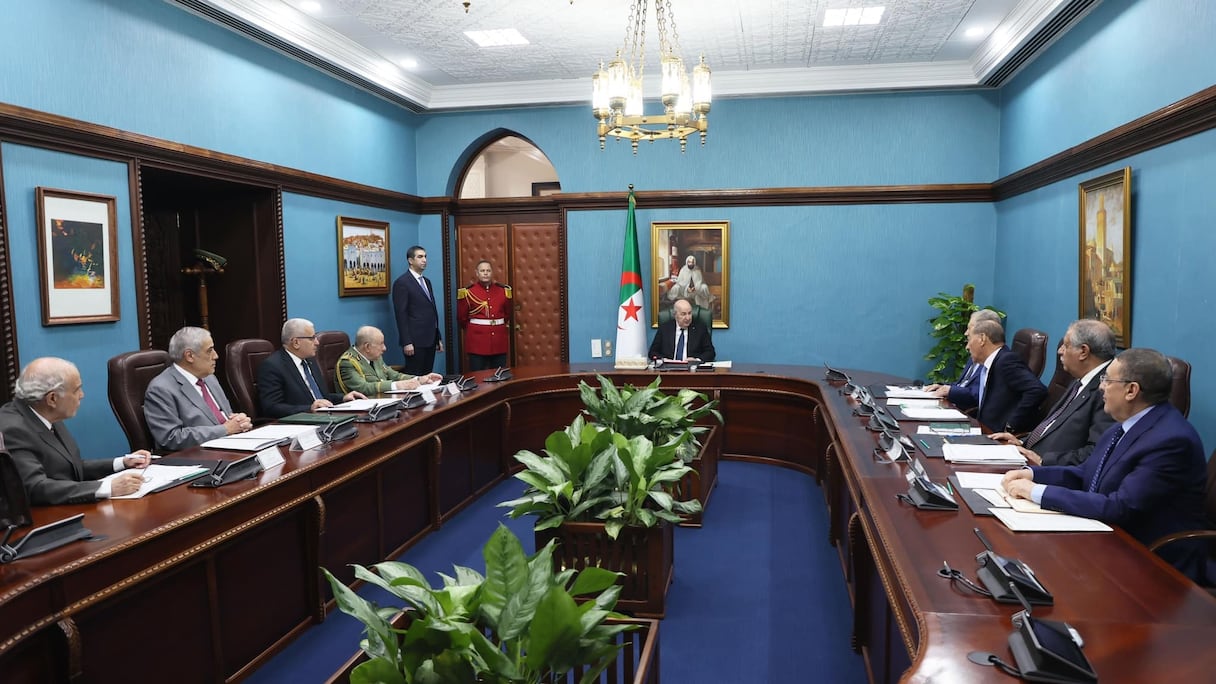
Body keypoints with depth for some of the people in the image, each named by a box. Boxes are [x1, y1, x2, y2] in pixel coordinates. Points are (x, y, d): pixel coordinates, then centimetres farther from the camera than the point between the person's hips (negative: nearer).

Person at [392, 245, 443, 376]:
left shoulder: (427, 281, 18)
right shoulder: (402, 283, -8)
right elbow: (401, 315, -13)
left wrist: (438, 338, 16)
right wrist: (406, 342, -18)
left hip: (430, 340, 8)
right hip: (415, 341, -7)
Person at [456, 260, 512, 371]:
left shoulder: (503, 290, 6)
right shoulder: (468, 291, -3)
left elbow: (508, 314, 20)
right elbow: (462, 317, 5)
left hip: (499, 340, 3)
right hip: (477, 341, -3)